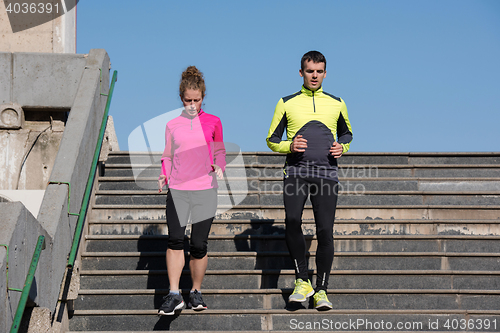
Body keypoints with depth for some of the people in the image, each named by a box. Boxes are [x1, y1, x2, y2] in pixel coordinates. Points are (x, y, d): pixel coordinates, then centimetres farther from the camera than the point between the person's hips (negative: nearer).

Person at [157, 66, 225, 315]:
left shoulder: (213, 123, 9)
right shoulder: (172, 126, 12)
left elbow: (219, 151, 17)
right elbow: (168, 156, 17)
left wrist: (219, 167, -3)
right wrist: (164, 175, -2)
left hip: (205, 189, -1)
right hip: (177, 189, 1)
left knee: (199, 245, -2)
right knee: (175, 240, -13)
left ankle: (196, 291, 16)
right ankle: (174, 295, -9)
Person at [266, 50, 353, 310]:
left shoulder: (336, 103, 14)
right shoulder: (287, 103, 10)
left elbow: (347, 133, 29)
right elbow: (272, 140, 14)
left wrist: (342, 147, 6)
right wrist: (289, 146, -7)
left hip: (326, 172, 1)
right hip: (296, 170, -1)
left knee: (325, 230, -6)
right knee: (292, 221, -22)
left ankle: (321, 290, 5)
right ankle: (302, 281, -8)